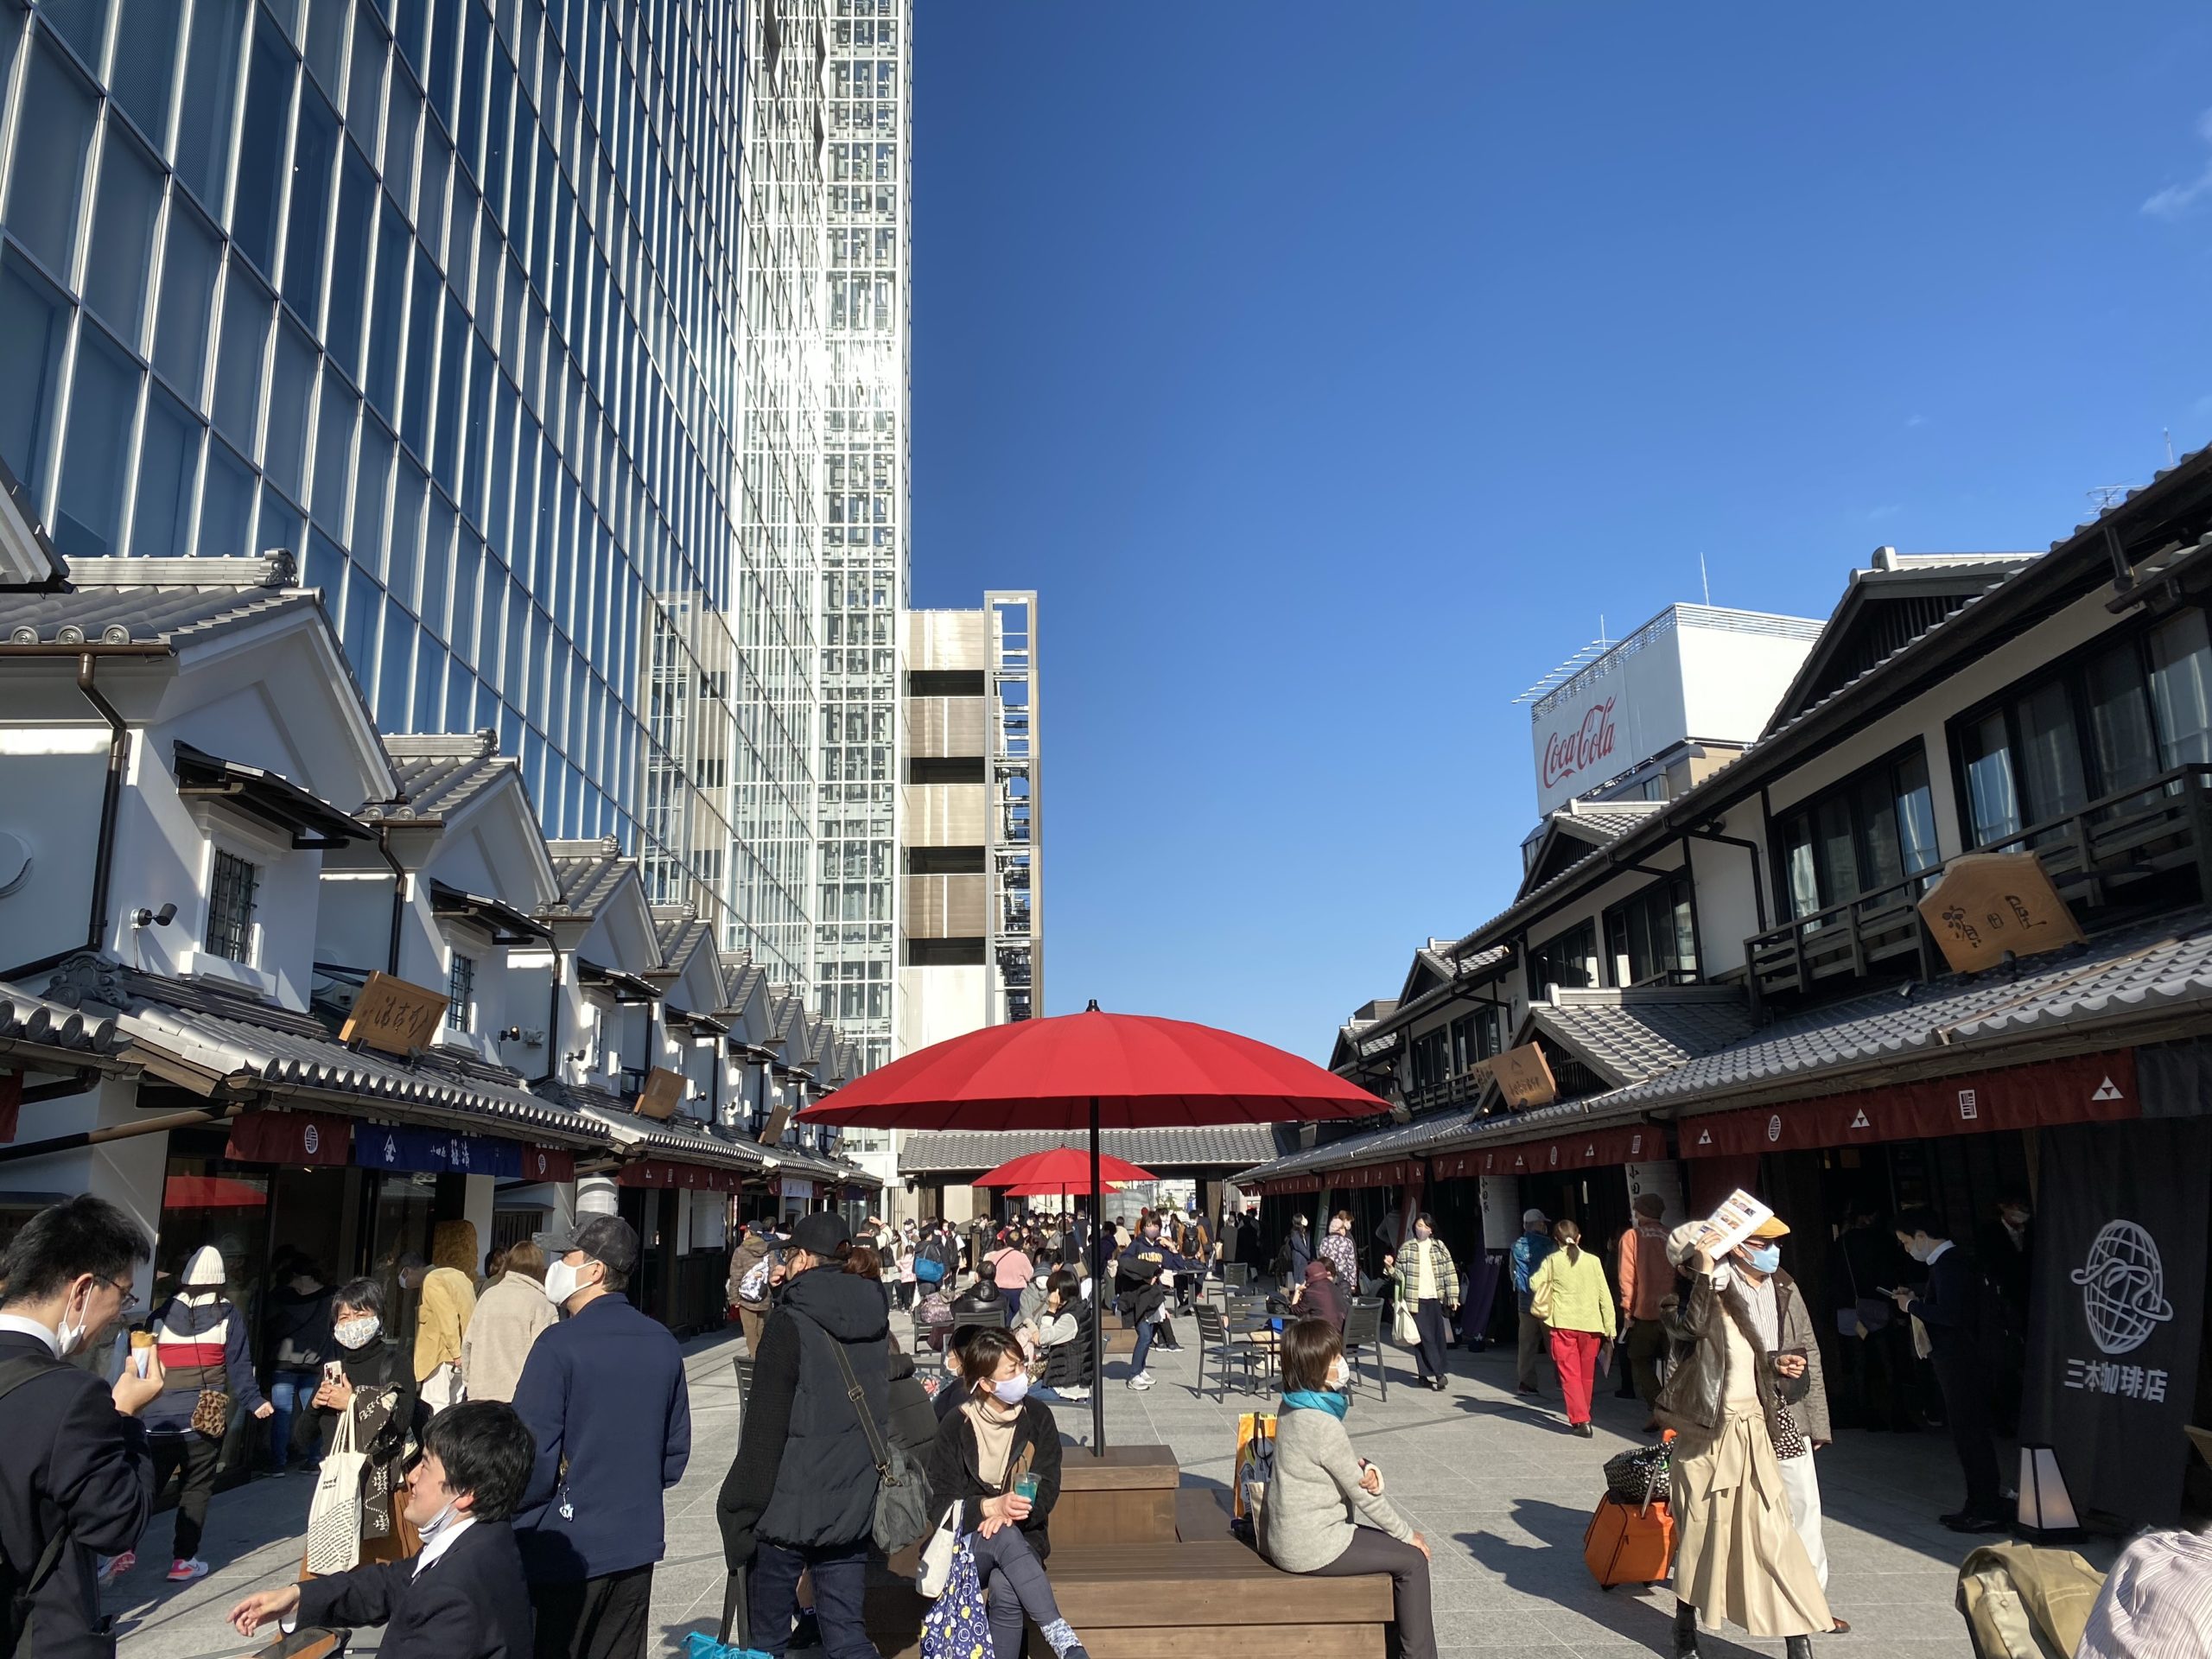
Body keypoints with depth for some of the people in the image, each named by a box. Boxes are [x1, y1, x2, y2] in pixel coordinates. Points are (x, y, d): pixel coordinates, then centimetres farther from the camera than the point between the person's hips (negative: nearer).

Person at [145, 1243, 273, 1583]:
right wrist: (254, 1401, 3)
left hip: (160, 1416, 2)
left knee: (148, 1484, 10)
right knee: (196, 1487, 7)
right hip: (205, 1417, -2)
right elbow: (239, 1366, -3)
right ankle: (183, 1560, 8)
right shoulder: (228, 1316, 0)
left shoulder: (162, 1314, 6)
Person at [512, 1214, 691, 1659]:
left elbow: (534, 1455, -16)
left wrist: (511, 1517, 0)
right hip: (637, 1548, 6)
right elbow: (676, 1449, 9)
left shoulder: (559, 1345, -16)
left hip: (565, 1551, -6)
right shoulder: (663, 1344, 3)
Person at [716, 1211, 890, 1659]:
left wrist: (741, 1512, -7)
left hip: (789, 1508, -5)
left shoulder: (790, 1323, -13)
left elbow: (765, 1430, -14)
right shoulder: (875, 1321, 5)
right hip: (854, 1507, 5)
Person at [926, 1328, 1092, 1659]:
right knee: (1005, 1538, -37)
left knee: (1005, 1591, -35)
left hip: (1023, 1536, 1)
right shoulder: (955, 1428, -4)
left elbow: (1047, 1491, -3)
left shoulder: (1037, 1417, 1)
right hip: (969, 1543, -1)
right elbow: (942, 1501, -7)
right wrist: (992, 1507, -25)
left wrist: (1008, 1514, -23)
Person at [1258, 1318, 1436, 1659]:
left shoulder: (1294, 1406, 1)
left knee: (1396, 1540, 20)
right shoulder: (1323, 1425, -26)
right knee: (1412, 1559, 2)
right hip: (1311, 1547, -9)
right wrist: (1408, 1535, 0)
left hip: (1288, 1533, 9)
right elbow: (1363, 1495, -15)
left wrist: (1364, 1469, -13)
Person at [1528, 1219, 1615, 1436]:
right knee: (1587, 1375, 17)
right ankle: (1583, 1416, 29)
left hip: (1563, 1325, -2)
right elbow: (1605, 1296, 0)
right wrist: (1609, 1327, 5)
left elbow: (1535, 1284, 0)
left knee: (1570, 1374, 1)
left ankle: (1580, 1420, -11)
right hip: (1591, 1325, 2)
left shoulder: (1552, 1260, -3)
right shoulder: (1593, 1261, -1)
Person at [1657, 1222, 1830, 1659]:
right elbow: (1694, 1327, -36)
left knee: (1773, 1534, -1)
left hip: (1752, 1437, 5)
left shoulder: (1737, 1307, 10)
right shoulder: (1687, 1309, -10)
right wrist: (1704, 1272, -34)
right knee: (1701, 1535, 6)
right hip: (1707, 1440, -5)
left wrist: (1775, 1364, 9)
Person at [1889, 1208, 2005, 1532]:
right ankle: (1979, 1504, 24)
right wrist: (1916, 1297, 11)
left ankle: (1988, 1511, 3)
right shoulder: (1951, 1260, 13)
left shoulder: (1949, 1265, -19)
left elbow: (1950, 1314, -26)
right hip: (1959, 1359, 10)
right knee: (1970, 1433, 15)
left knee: (1970, 1434, -4)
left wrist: (1912, 1305, -14)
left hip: (1961, 1362, -10)